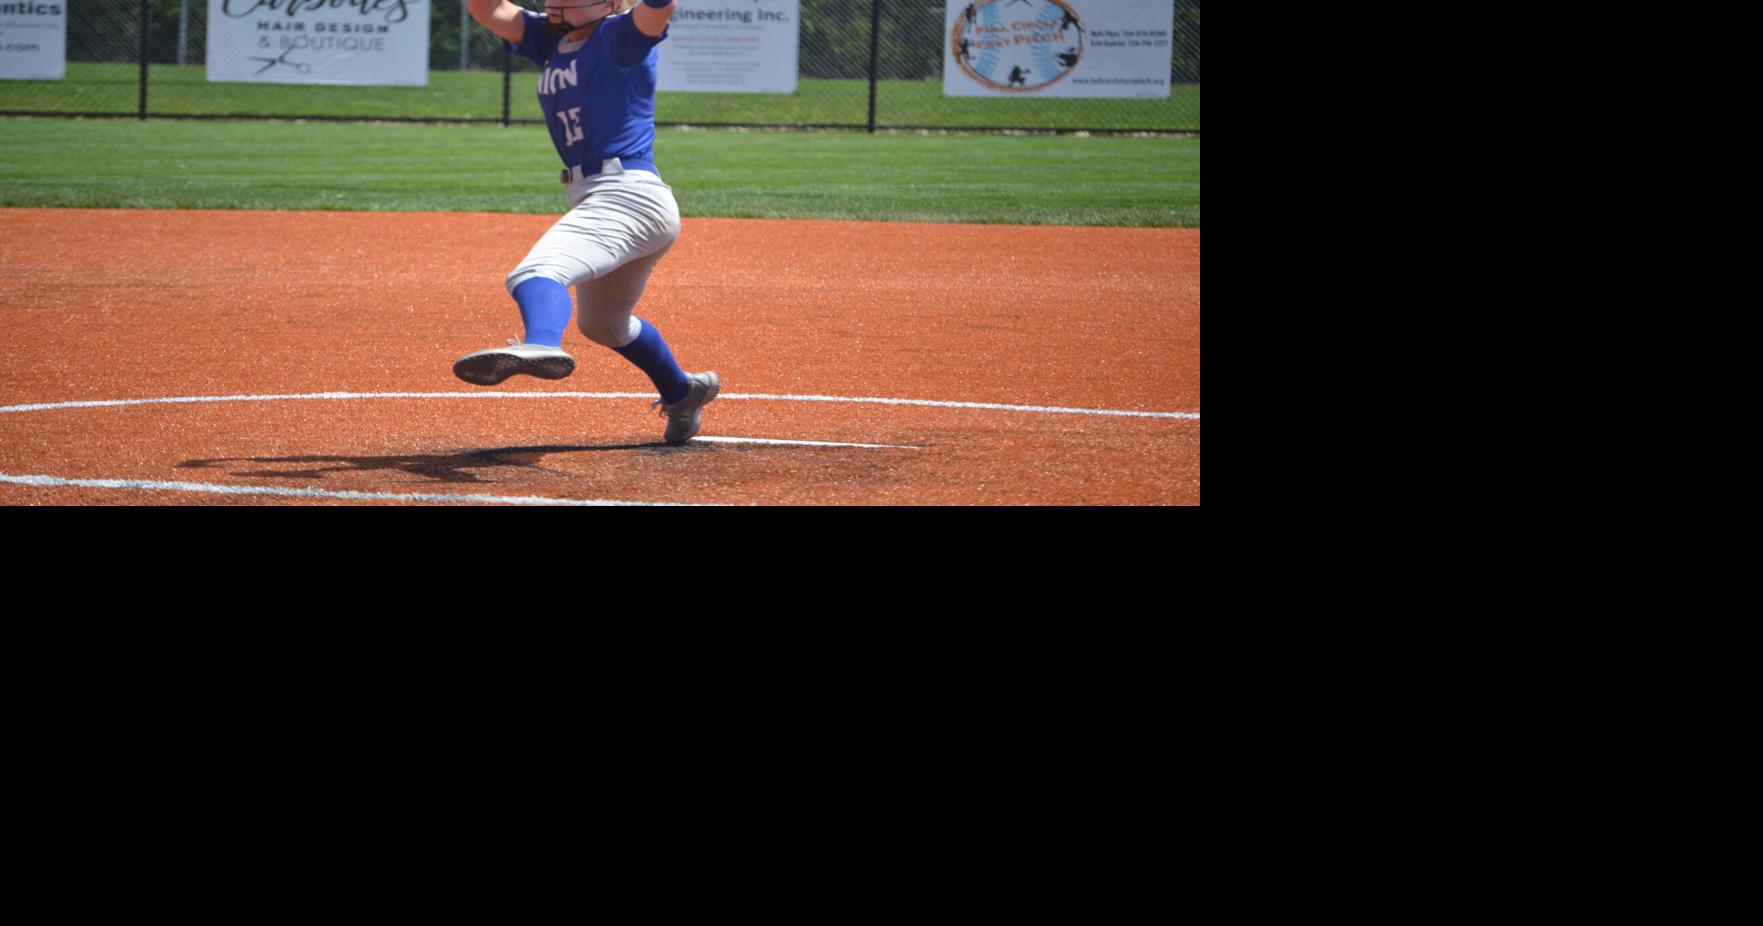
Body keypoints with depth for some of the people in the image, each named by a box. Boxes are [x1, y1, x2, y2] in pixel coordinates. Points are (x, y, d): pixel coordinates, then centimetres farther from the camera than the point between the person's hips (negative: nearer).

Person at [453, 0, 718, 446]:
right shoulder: (550, 39, 17)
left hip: (629, 197, -10)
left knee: (539, 270, -34)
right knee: (602, 323, 29)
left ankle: (541, 344, -66)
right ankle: (681, 394, 51)